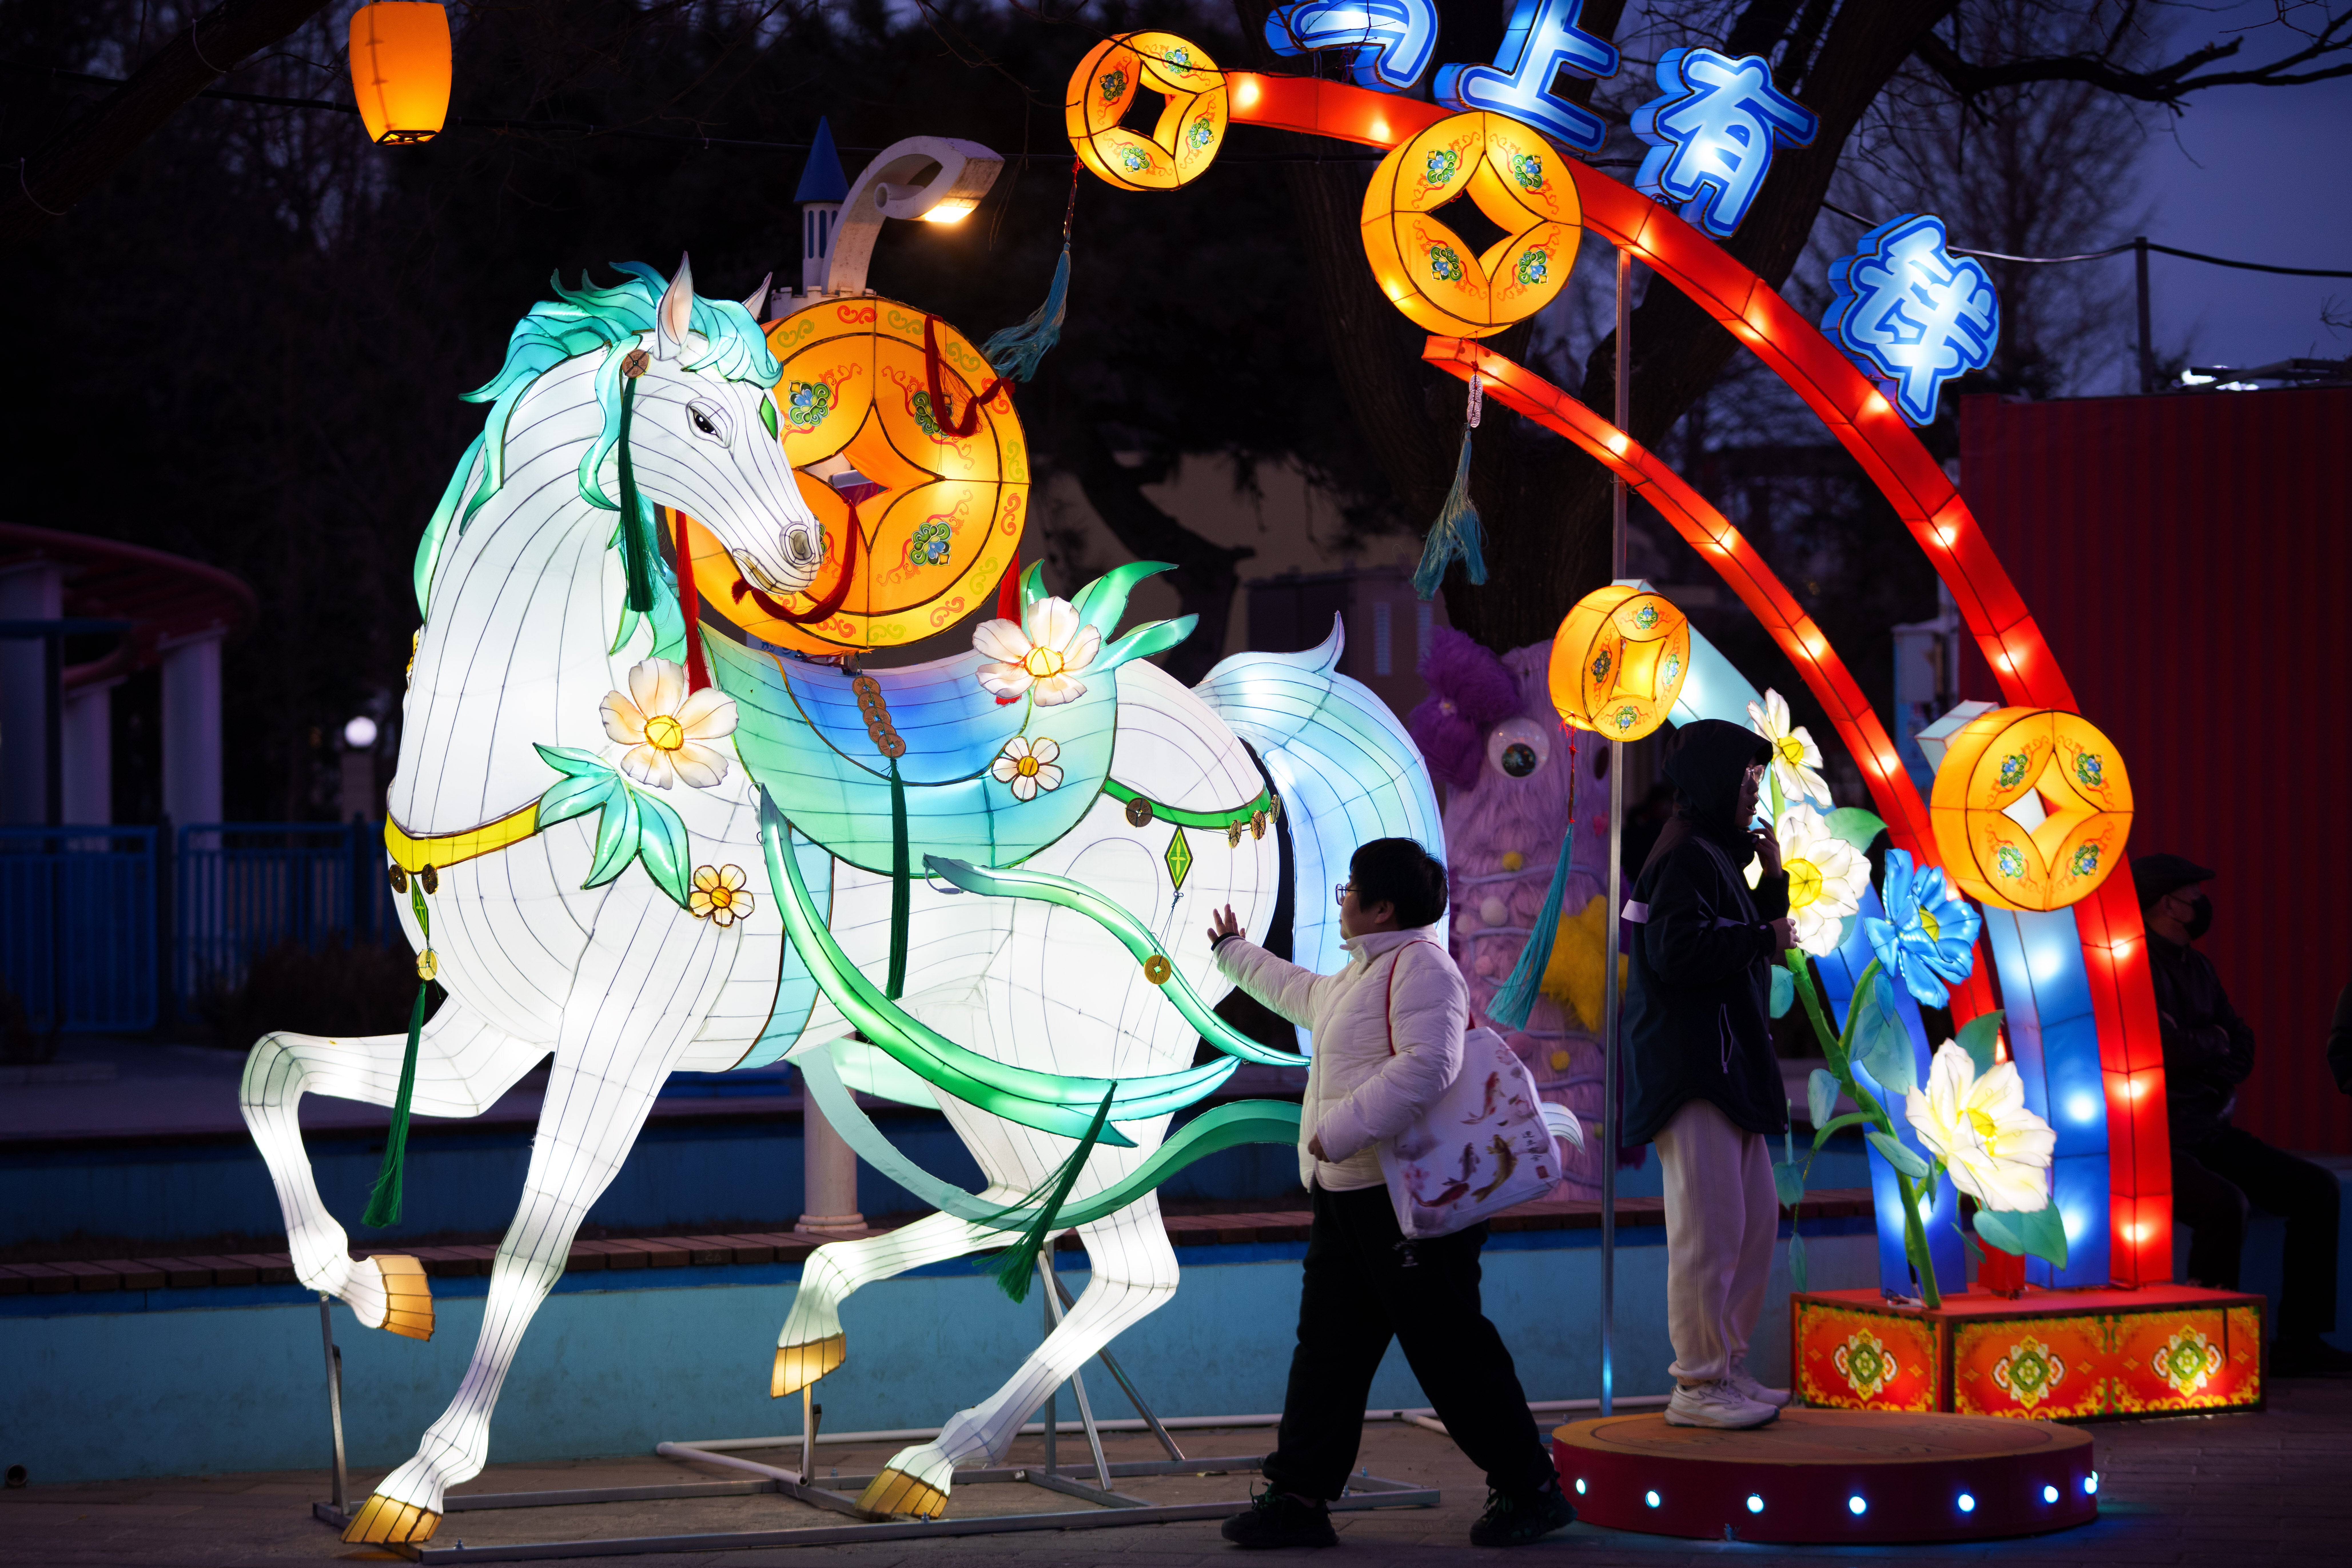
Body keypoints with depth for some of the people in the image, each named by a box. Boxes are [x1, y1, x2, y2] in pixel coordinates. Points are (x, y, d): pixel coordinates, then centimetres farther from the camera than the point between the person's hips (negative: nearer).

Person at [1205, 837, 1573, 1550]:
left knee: (1451, 1351, -6)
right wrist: (1234, 952, 57)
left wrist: (1342, 1130, -29)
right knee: (1327, 1348, 8)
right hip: (1347, 1198, 10)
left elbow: (1426, 1065, -28)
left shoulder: (1420, 965, -13)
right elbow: (1302, 992, 44)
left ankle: (1530, 1490, 3)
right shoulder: (1359, 976, 21)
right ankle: (1299, 1496, 10)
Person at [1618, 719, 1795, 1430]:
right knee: (1711, 1225, -10)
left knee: (1757, 1218, 15)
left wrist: (1773, 883, 10)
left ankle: (1729, 1365, 22)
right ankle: (1697, 1386, -7)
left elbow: (1740, 951, 23)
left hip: (1726, 1066, 11)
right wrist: (1764, 936, -14)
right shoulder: (1684, 859, -12)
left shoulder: (1716, 857, 20)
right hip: (1692, 1070, -11)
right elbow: (1676, 950, -25)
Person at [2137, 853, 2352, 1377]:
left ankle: (2300, 1340, 1)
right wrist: (2212, 1041, -3)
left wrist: (2191, 1047, -6)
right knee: (2224, 1204, -34)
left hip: (2207, 1132, 9)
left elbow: (2242, 1053, 15)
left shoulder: (2197, 966, 14)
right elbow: (2167, 1054, -23)